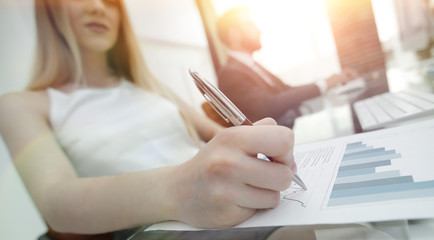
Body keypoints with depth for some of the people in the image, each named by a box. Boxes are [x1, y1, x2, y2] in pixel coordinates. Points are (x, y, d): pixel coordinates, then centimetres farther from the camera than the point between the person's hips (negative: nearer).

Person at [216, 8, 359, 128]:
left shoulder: (252, 67, 17)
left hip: (296, 125, 8)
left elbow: (288, 91, 16)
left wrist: (335, 79, 8)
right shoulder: (229, 73, -13)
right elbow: (269, 106, -25)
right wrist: (323, 85, -20)